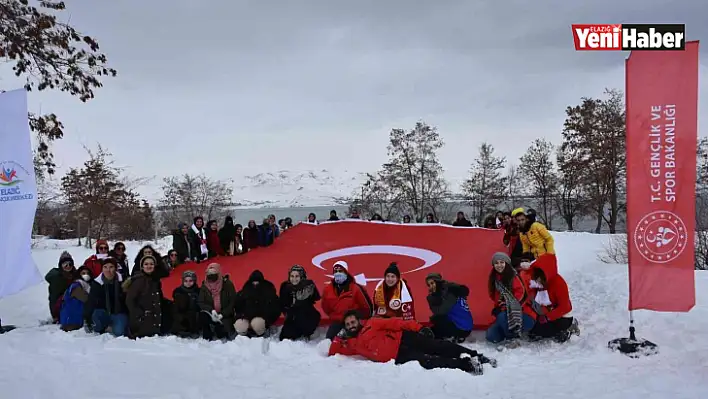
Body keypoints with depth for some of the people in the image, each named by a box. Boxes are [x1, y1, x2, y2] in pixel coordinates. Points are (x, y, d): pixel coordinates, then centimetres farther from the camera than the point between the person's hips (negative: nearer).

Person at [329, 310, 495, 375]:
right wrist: (339, 337, 0)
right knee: (427, 362, -19)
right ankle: (466, 364, -19)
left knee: (437, 346, -17)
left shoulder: (371, 324, 6)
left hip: (402, 339, -1)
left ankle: (474, 355, -12)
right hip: (398, 356, 1)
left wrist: (417, 327, -11)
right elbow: (334, 353, 15)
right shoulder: (352, 345, 15)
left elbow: (393, 323, -1)